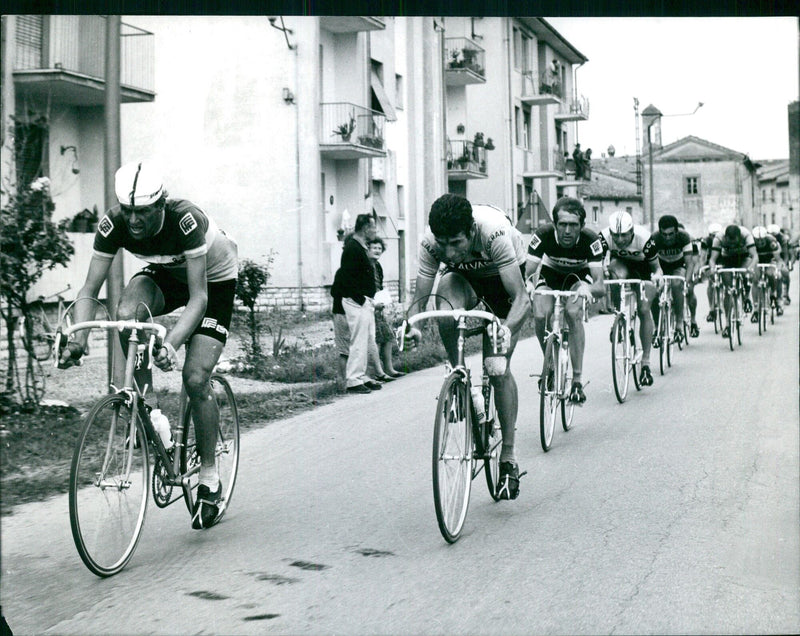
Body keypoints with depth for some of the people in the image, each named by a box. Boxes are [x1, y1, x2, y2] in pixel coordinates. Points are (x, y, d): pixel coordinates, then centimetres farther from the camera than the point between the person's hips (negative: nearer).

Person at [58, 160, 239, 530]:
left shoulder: (186, 220, -37)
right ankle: (146, 402, -12)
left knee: (195, 379, -16)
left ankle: (210, 479, 1)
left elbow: (198, 296, -37)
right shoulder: (113, 224, -25)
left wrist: (171, 342, -51)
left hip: (213, 279, -4)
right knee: (127, 313, -33)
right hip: (165, 275, 4)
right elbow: (90, 288, -23)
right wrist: (78, 338, -40)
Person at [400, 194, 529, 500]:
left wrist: (508, 329, -58)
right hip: (464, 275, 2)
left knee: (498, 368, -8)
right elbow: (419, 297, -26)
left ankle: (508, 458, 4)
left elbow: (522, 299, -40)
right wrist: (411, 326, -47)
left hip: (503, 275, -2)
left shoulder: (494, 232, -40)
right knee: (445, 313, -35)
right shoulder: (431, 242, -31)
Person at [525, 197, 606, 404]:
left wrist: (587, 288, -62)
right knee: (540, 316, -25)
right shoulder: (543, 235, -32)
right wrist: (526, 285, -56)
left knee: (573, 313, -30)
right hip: (550, 271, 1)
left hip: (579, 274, -1)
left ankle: (577, 380, -23)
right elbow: (527, 274, -33)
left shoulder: (591, 240, -34)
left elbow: (600, 287, -39)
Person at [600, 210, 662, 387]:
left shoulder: (644, 238, -33)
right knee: (618, 274, -36)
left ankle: (646, 364, -4)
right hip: (619, 264, 1)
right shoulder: (605, 237, -31)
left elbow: (656, 266, -22)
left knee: (644, 311, -12)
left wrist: (657, 275, -45)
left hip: (642, 268, -1)